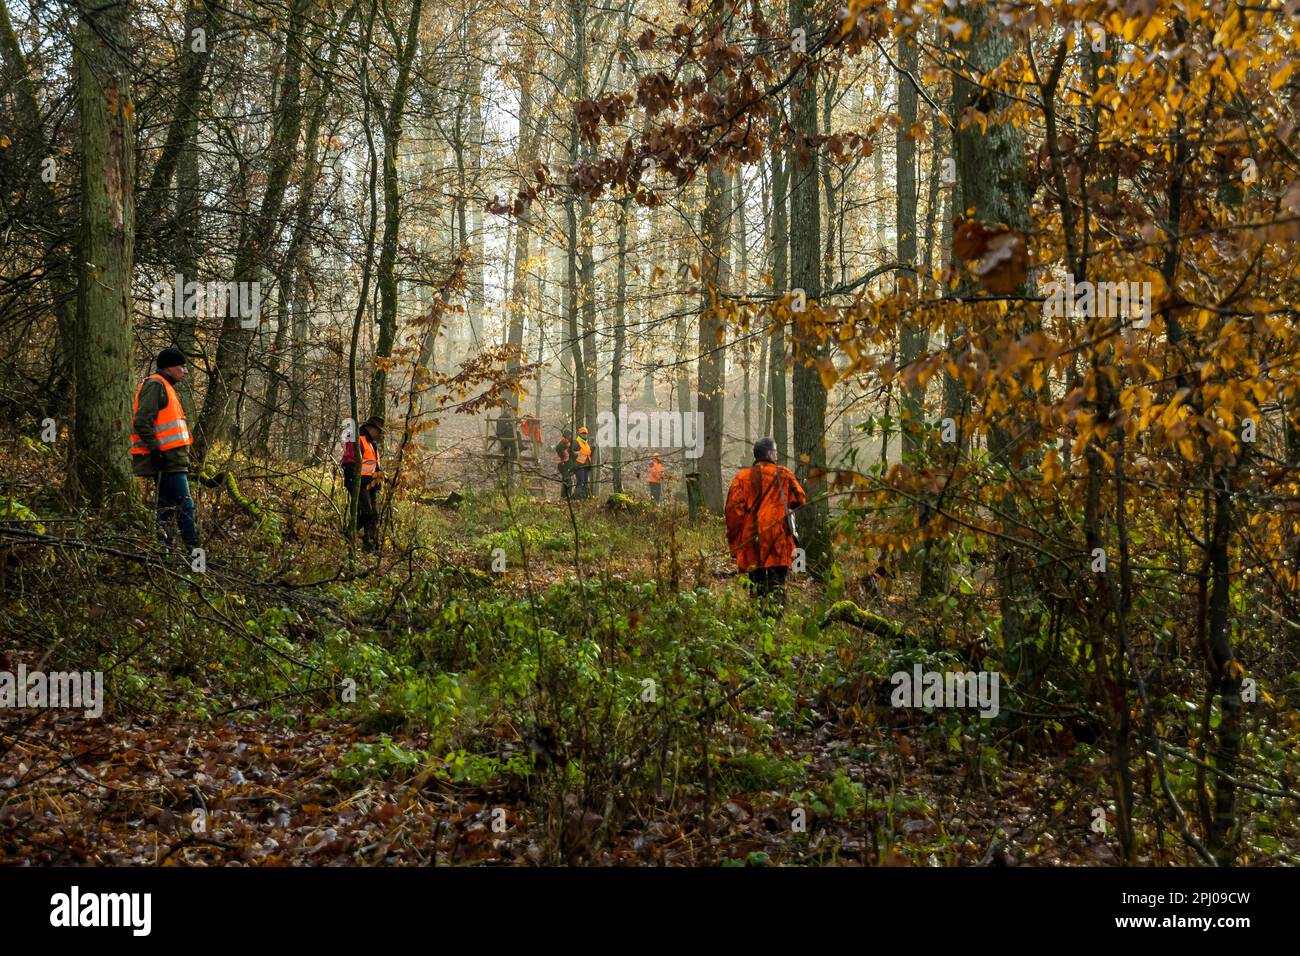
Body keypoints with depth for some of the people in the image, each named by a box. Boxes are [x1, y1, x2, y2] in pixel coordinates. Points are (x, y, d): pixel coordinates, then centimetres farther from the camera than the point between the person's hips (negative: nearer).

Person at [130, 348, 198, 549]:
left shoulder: (165, 387, 24)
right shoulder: (155, 385, -9)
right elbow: (142, 422, -19)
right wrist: (155, 449, -22)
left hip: (170, 458, 11)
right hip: (166, 458, -11)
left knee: (166, 506, 10)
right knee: (184, 505, -12)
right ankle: (193, 548, -13)